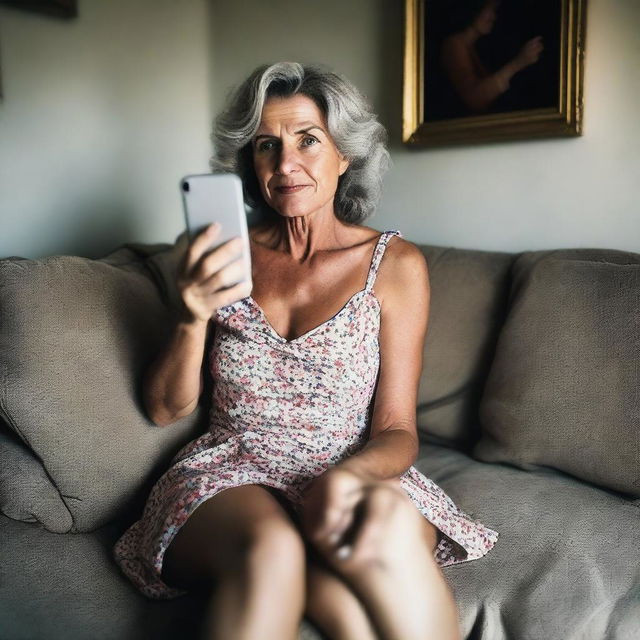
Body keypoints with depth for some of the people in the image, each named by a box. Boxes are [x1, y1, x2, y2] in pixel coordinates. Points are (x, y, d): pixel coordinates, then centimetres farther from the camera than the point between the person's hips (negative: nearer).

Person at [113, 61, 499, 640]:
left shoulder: (395, 263, 0)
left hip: (351, 478, 0)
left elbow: (397, 430, -2)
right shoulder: (230, 257, 5)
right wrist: (195, 317, -14)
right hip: (231, 480, 1)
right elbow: (166, 409, 5)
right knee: (272, 545, -35)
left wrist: (348, 475, -25)